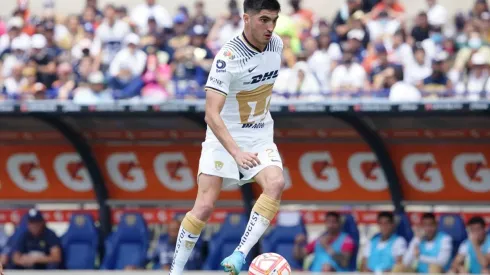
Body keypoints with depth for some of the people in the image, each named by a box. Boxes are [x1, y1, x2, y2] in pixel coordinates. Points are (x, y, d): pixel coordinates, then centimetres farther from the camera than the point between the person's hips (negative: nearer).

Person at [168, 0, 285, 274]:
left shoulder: (276, 45, -4)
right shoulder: (228, 57, -23)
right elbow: (212, 114, -29)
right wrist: (236, 152, -37)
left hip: (260, 138, 4)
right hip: (224, 138, -4)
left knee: (276, 183, -25)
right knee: (204, 206, -11)